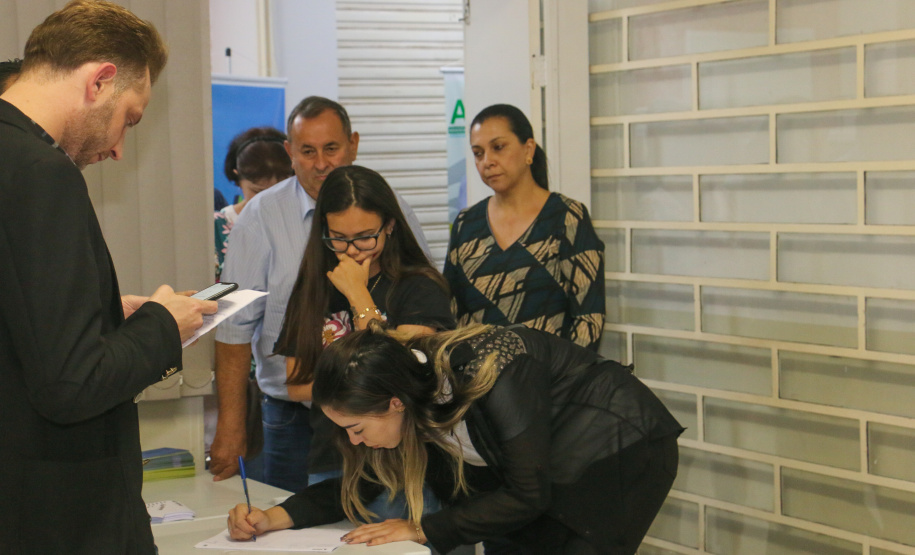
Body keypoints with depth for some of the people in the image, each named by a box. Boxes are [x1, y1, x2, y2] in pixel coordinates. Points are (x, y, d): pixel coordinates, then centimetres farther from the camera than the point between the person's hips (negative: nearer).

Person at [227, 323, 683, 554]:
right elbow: (359, 484, -1)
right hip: (554, 472, 7)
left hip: (625, 452, -7)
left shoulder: (493, 376, -36)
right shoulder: (409, 378, -13)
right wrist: (274, 518, -16)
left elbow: (527, 496, -27)